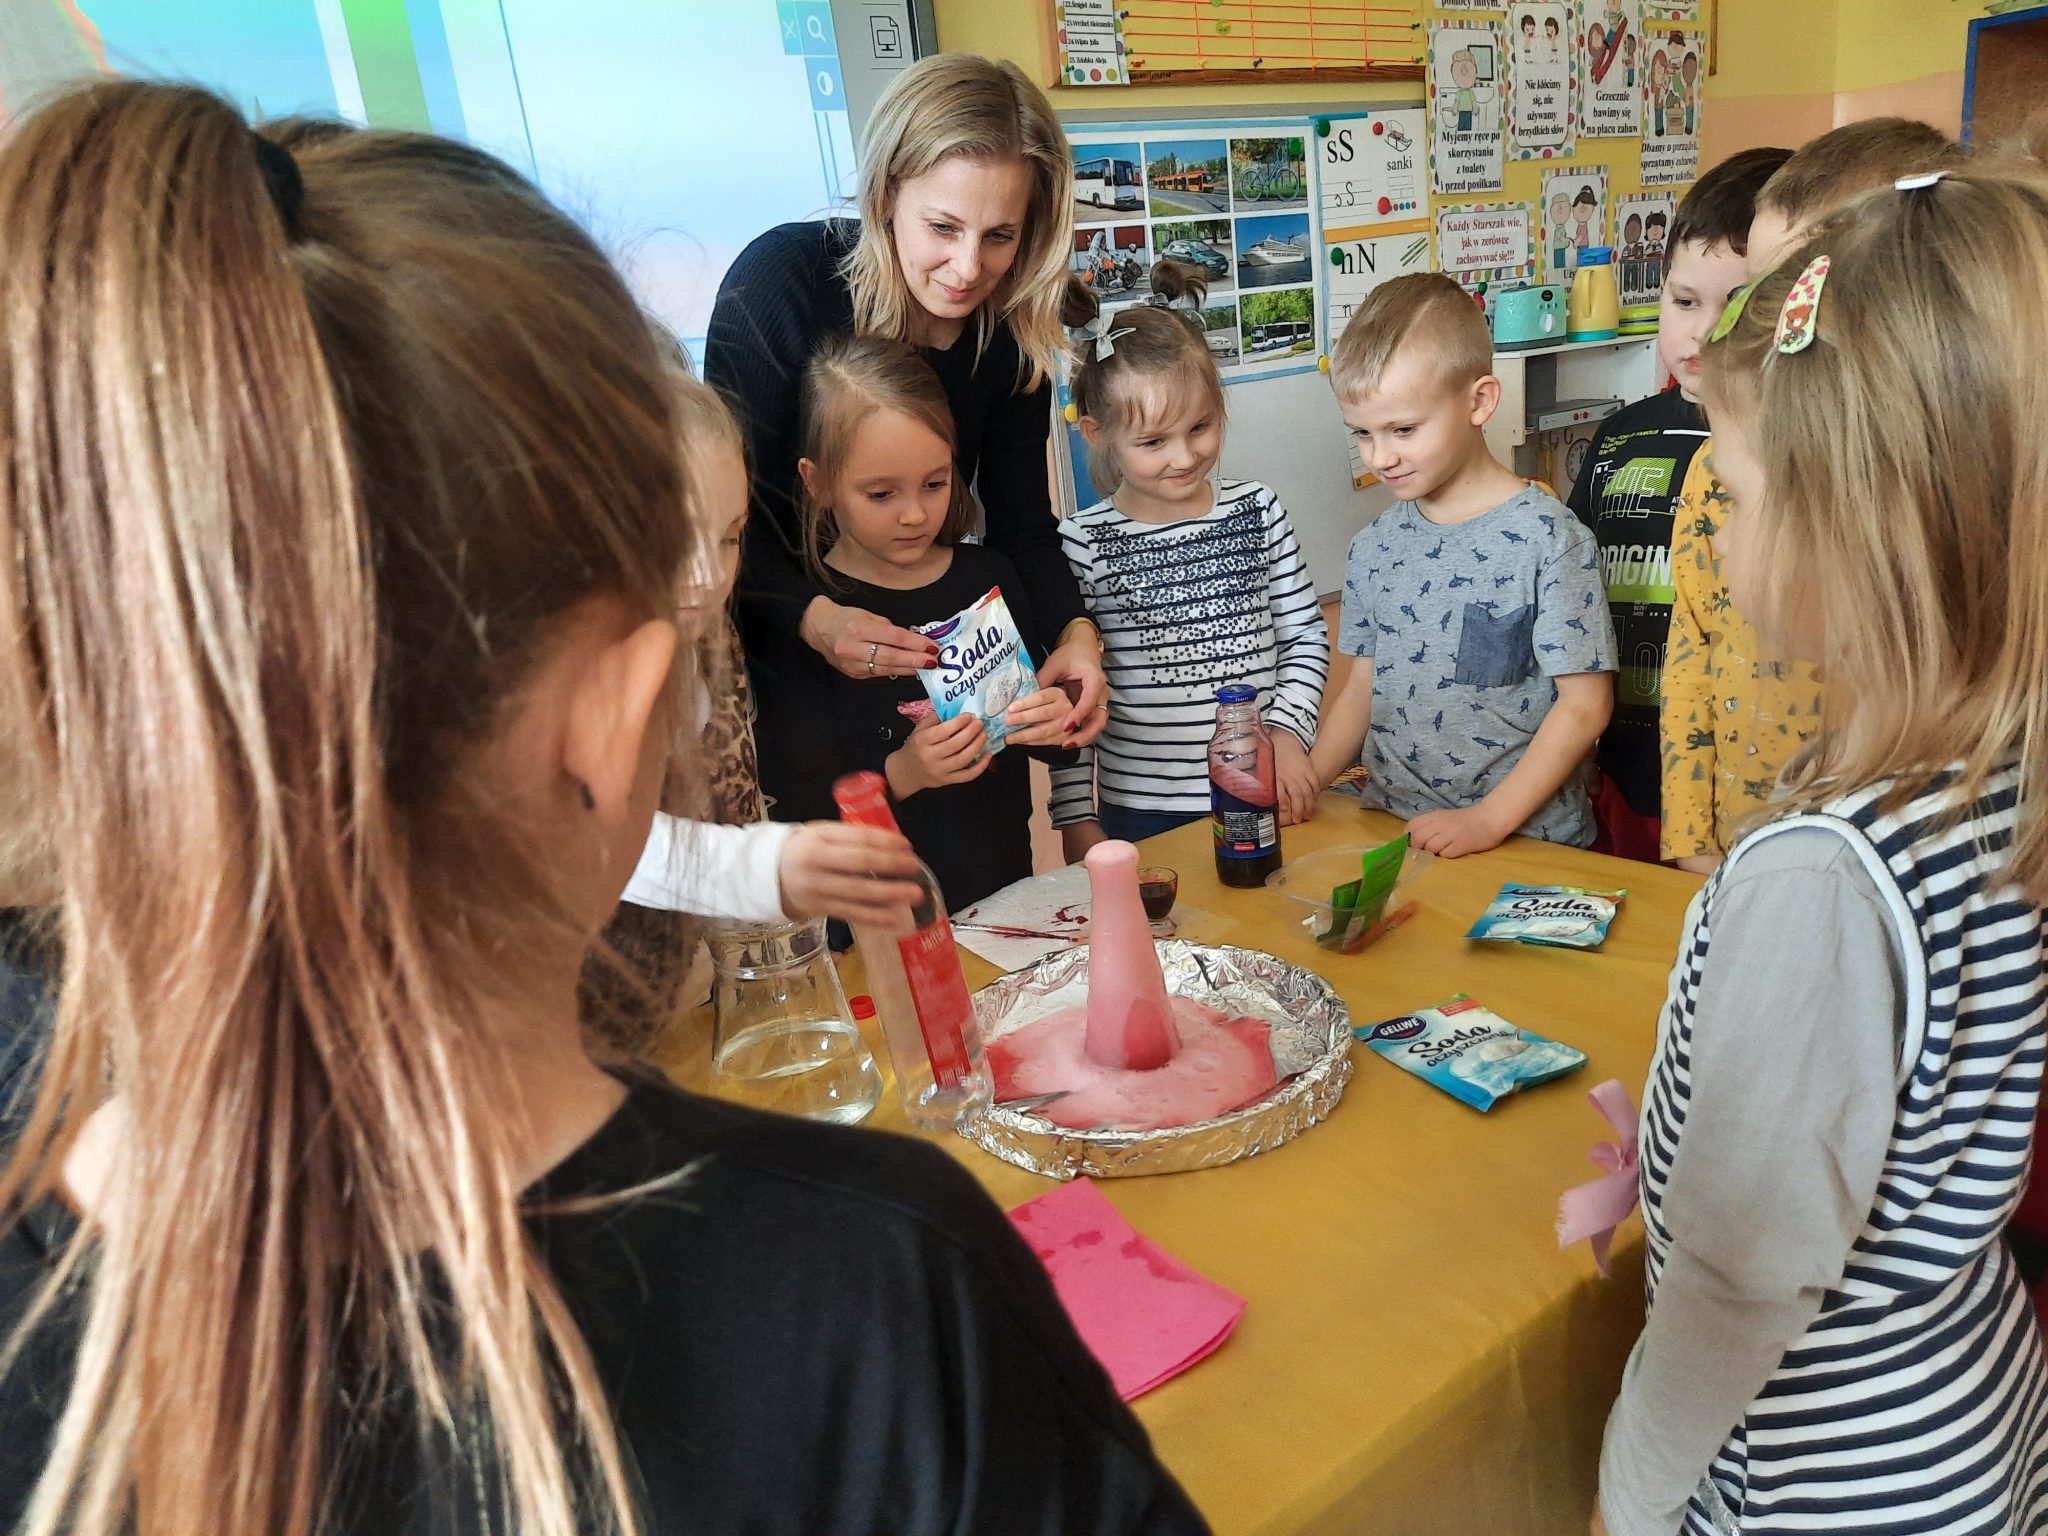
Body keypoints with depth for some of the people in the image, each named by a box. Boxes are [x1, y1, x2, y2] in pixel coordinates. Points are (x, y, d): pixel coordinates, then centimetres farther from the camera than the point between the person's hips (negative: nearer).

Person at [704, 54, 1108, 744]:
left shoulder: (1012, 333, -9)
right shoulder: (778, 280, -22)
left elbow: (1022, 525, -5)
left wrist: (1075, 629, -25)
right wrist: (812, 617, -40)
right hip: (770, 635, -3)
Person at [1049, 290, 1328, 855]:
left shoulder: (1256, 510, 0)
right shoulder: (1084, 543, -9)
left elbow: (1307, 637, 6)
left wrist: (1287, 732, -8)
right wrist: (1076, 820, -4)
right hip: (1142, 815, -2)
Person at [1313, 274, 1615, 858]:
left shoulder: (1545, 537, -8)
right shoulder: (1374, 547, 8)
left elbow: (1584, 703, -7)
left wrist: (1490, 819, -13)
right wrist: (1302, 782, -1)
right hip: (1390, 829, 5)